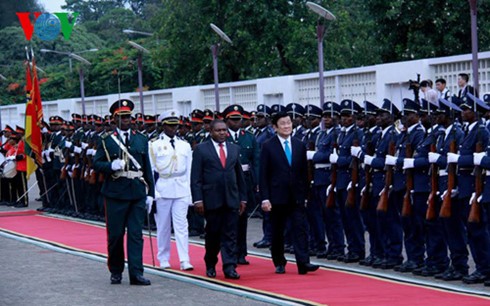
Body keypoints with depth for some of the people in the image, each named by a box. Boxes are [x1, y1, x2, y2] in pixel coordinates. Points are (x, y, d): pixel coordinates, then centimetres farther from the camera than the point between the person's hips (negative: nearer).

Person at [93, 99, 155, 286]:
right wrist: (111, 166, -21)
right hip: (115, 193, -2)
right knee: (115, 235, 5)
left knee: (136, 234, -2)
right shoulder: (106, 141, 3)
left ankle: (136, 273, -3)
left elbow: (147, 168, 12)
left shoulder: (141, 140, 12)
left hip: (137, 193, 2)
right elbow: (96, 164, -1)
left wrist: (150, 192, 7)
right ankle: (116, 271, 18)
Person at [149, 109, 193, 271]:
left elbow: (189, 171, 11)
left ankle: (184, 260, -7)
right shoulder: (154, 145, 1)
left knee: (182, 225, -4)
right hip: (162, 189, -2)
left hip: (181, 189, 2)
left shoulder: (184, 145, 10)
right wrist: (151, 192, -8)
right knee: (163, 226, 5)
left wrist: (190, 193, 6)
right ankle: (163, 259, 16)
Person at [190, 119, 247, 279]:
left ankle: (229, 267, -2)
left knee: (230, 235, -2)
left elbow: (240, 175, 16)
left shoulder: (234, 149, 13)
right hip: (211, 199, -3)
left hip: (231, 199, 3)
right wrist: (198, 199, -11)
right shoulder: (201, 149, 1)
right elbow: (196, 178, -3)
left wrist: (243, 198, 11)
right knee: (212, 234, 5)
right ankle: (210, 265, 21)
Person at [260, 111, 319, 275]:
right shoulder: (268, 146, -2)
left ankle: (303, 263, -14)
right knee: (277, 232, 7)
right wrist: (265, 198, -11)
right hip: (278, 196, -2)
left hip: (297, 197, 2)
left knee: (300, 228, -8)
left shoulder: (300, 146, 8)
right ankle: (279, 263, 19)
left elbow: (304, 173, 11)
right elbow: (263, 175, -4)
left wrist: (305, 195, 8)